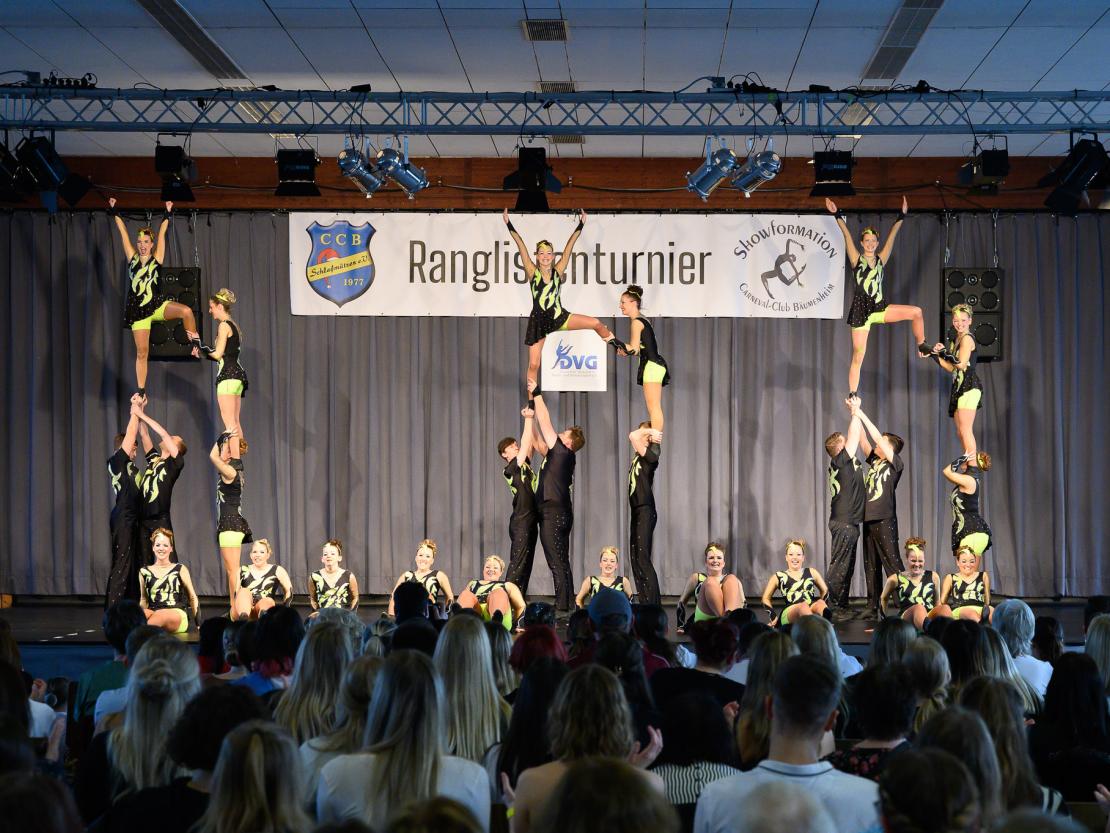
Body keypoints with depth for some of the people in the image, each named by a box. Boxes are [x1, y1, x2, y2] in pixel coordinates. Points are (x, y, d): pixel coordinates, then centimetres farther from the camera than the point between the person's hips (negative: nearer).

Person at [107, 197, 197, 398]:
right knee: (141, 352, 1)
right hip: (138, 310, 1)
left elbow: (162, 234, 4)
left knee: (186, 311, -30)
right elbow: (123, 232, 8)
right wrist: (115, 213, 9)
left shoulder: (157, 259, 3)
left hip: (157, 305, -1)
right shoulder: (133, 259, 7)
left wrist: (167, 214, 4)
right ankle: (141, 391, 9)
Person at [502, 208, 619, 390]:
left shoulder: (558, 271, 1)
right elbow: (521, 246, -9)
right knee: (533, 365, -1)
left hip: (559, 317, 2)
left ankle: (618, 346, 19)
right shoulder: (533, 272, -4)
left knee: (596, 323, -7)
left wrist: (581, 225, -3)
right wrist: (509, 224, -14)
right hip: (538, 321, -2)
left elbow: (569, 247, -2)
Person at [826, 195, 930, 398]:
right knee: (858, 357, -3)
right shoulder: (857, 260, 1)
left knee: (916, 312, -14)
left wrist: (902, 215, 1)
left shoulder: (881, 259, 9)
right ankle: (852, 396, 4)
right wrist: (837, 215, -15)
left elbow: (892, 236, 5)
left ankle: (921, 346, 5)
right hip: (861, 310, -3)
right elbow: (847, 235, -8)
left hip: (879, 308, 3)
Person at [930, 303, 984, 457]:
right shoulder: (956, 340, 19)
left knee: (965, 430, -15)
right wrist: (936, 355, 9)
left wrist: (944, 351, -8)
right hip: (959, 387, 10)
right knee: (961, 432, 8)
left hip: (969, 386, -10)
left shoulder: (967, 338, -8)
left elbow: (961, 363, -18)